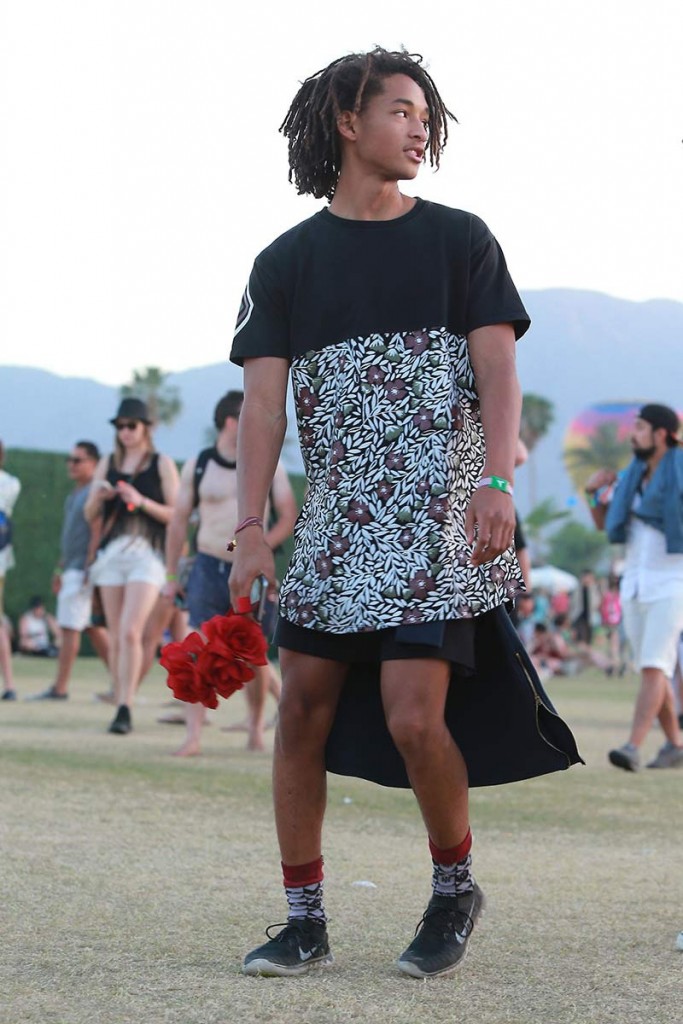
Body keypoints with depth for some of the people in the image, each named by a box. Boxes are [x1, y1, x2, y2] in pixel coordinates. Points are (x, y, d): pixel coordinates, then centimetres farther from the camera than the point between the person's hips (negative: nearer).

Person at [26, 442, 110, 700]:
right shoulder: (74, 494, 19)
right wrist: (60, 568, 24)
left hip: (83, 571, -10)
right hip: (72, 569, 10)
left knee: (70, 627, -9)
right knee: (93, 629, 10)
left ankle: (59, 688, -7)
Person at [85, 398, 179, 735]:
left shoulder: (162, 464, 3)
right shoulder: (108, 464, 14)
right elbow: (90, 516, 16)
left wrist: (141, 502, -14)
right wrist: (98, 497, -6)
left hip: (147, 553, -4)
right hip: (112, 552, 4)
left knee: (130, 632, -17)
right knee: (116, 636, 4)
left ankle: (125, 708, -18)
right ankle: (120, 706, 9)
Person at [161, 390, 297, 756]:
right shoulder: (196, 467, 3)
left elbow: (289, 517, 1)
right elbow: (179, 521, 10)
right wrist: (171, 576, 8)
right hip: (208, 568, 0)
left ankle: (256, 728, 23)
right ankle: (193, 736, -12)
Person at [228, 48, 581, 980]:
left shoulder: (460, 240, 6)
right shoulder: (288, 262, 9)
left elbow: (497, 370, -2)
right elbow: (263, 402, 3)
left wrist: (496, 484, -17)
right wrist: (250, 529, -7)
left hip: (438, 517, -3)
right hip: (338, 517, 3)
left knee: (413, 719, -12)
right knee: (303, 707, 0)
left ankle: (455, 886, 13)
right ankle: (305, 921, 12)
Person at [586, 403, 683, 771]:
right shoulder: (632, 475, 8)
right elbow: (603, 522, 17)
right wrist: (594, 491, 1)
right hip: (635, 583, 7)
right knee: (652, 671, 10)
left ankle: (633, 748, -24)